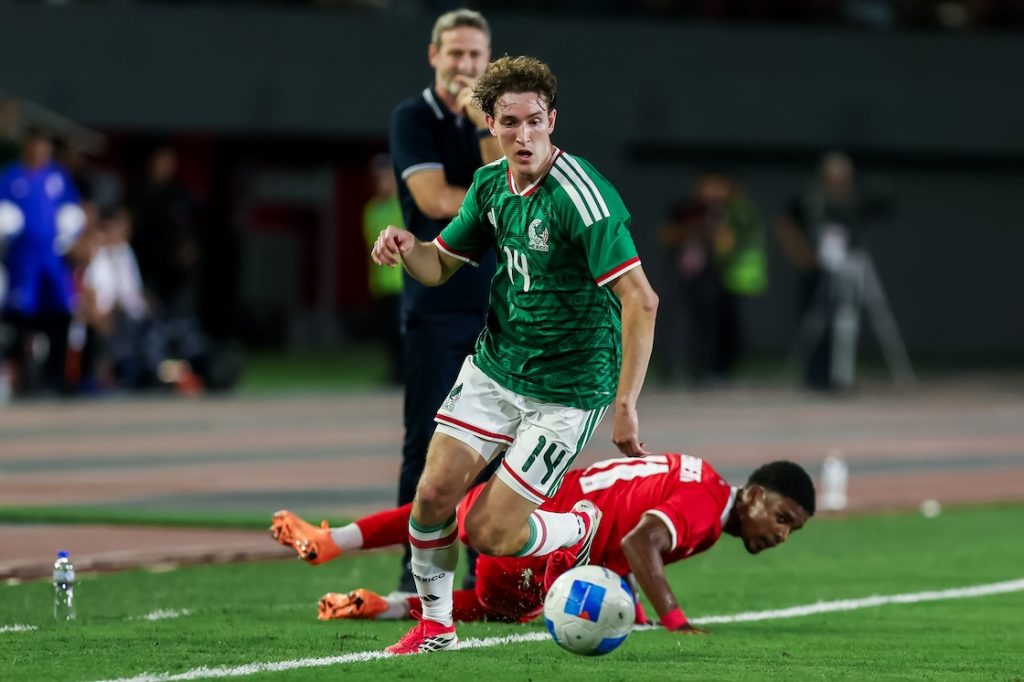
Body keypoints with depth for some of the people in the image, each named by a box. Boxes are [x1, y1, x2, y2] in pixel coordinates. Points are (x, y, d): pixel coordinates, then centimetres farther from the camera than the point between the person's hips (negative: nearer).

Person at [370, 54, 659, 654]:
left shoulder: (580, 194, -24)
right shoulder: (490, 185, 0)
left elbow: (641, 300, -28)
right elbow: (439, 267, 13)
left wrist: (625, 406, -31)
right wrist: (406, 246, -12)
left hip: (565, 393, -6)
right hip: (494, 367, 6)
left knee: (489, 533, -8)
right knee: (434, 493, -3)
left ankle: (581, 527, 24)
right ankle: (436, 625, 21)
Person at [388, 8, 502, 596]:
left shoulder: (494, 122, 13)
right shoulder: (413, 119, -1)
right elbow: (434, 199, -13)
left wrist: (485, 125, -9)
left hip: (495, 303, 4)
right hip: (435, 306, -4)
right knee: (428, 441, -6)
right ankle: (416, 574, -4)